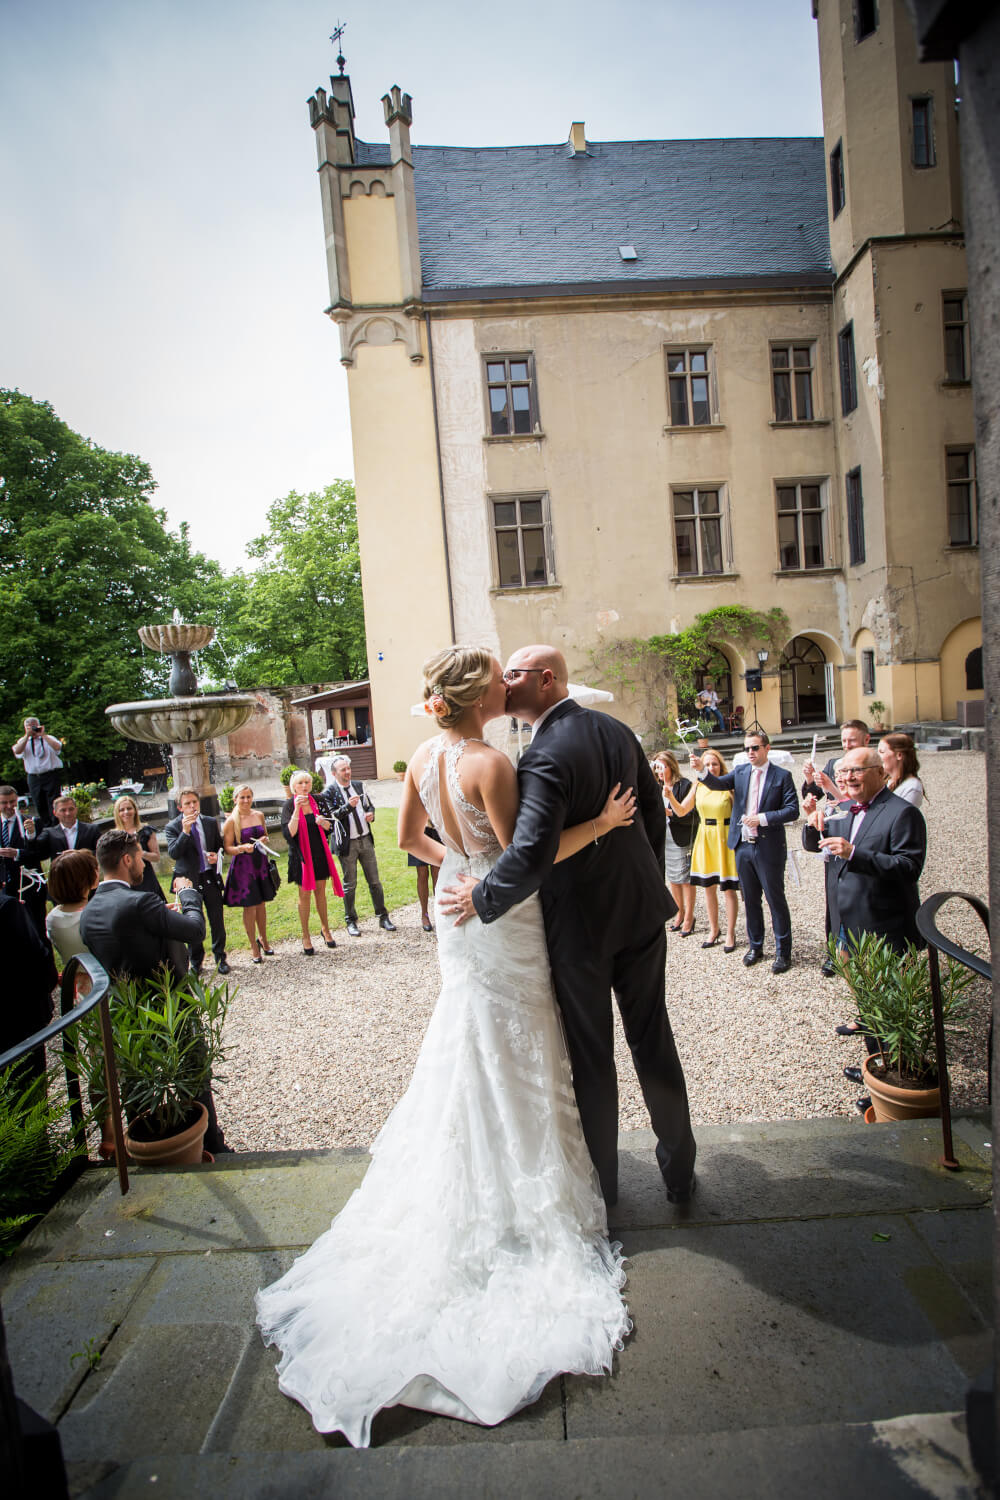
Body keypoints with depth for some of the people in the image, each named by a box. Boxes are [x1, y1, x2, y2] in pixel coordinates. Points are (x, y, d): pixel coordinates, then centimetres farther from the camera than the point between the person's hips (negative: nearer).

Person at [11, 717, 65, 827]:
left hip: (51, 775, -3)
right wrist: (27, 735, -11)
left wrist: (43, 735, -14)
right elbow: (17, 751, -9)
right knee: (40, 806, 8)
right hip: (33, 778, 3)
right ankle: (45, 829, 18)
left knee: (53, 802, -9)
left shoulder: (49, 738, 5)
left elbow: (57, 747, -16)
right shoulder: (23, 741, 12)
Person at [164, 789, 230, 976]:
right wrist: (185, 831, -30)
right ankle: (196, 962, 25)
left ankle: (220, 958, 24)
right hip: (189, 881, -2)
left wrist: (216, 856, -6)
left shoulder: (211, 822, 4)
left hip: (210, 878, 2)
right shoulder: (172, 827, -6)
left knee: (217, 920, 7)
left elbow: (219, 846, 17)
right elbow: (173, 853, -20)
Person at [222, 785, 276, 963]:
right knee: (249, 906, -1)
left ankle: (263, 939, 33)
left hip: (261, 863, 5)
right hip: (243, 866, -5)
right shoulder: (231, 821, -8)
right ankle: (254, 948, 12)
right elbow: (227, 848, -8)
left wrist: (264, 839, 0)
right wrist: (243, 848, -25)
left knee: (261, 903, 14)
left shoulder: (259, 815, 6)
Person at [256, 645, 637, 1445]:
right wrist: (599, 824, -21)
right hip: (503, 921, -7)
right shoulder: (489, 762, -25)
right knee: (513, 1055, 9)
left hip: (460, 913, 8)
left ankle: (472, 1185, 40)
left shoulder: (425, 758, -1)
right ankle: (519, 1194, 26)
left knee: (472, 1045, 23)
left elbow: (410, 836, 10)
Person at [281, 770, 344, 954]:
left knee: (320, 891, 13)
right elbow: (289, 832, -20)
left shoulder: (316, 801, 3)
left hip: (319, 852, 4)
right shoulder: (289, 805, -9)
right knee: (304, 894, 3)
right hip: (301, 854, -4)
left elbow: (329, 827, 9)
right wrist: (297, 809, -28)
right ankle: (305, 937, 14)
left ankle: (325, 929, 29)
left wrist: (323, 822, -14)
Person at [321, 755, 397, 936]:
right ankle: (351, 921, 19)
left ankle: (383, 917, 19)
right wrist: (348, 806, -29)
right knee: (350, 885, 6)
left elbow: (369, 805, 19)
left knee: (374, 881, 9)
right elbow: (331, 816, -17)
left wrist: (371, 813, -2)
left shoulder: (359, 785, 8)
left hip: (366, 839, 4)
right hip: (347, 843, -4)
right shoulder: (329, 792, -8)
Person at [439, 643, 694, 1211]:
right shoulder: (617, 730, 0)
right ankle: (680, 1168, 37)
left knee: (590, 1053, 12)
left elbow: (531, 855, -34)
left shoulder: (545, 756, -24)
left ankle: (601, 1181, 32)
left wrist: (482, 898, -17)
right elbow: (654, 811, 9)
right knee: (653, 1037, 19)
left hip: (580, 921, -7)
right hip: (640, 907, 7)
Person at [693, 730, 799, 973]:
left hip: (768, 846, -4)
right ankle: (755, 946, 28)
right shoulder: (740, 773, 9)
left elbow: (792, 810, -8)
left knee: (775, 900, 2)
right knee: (750, 900, 15)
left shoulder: (782, 776, -3)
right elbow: (719, 783, -7)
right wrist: (701, 771, -26)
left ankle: (783, 952, 14)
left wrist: (763, 818, -18)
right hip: (743, 846, 4)